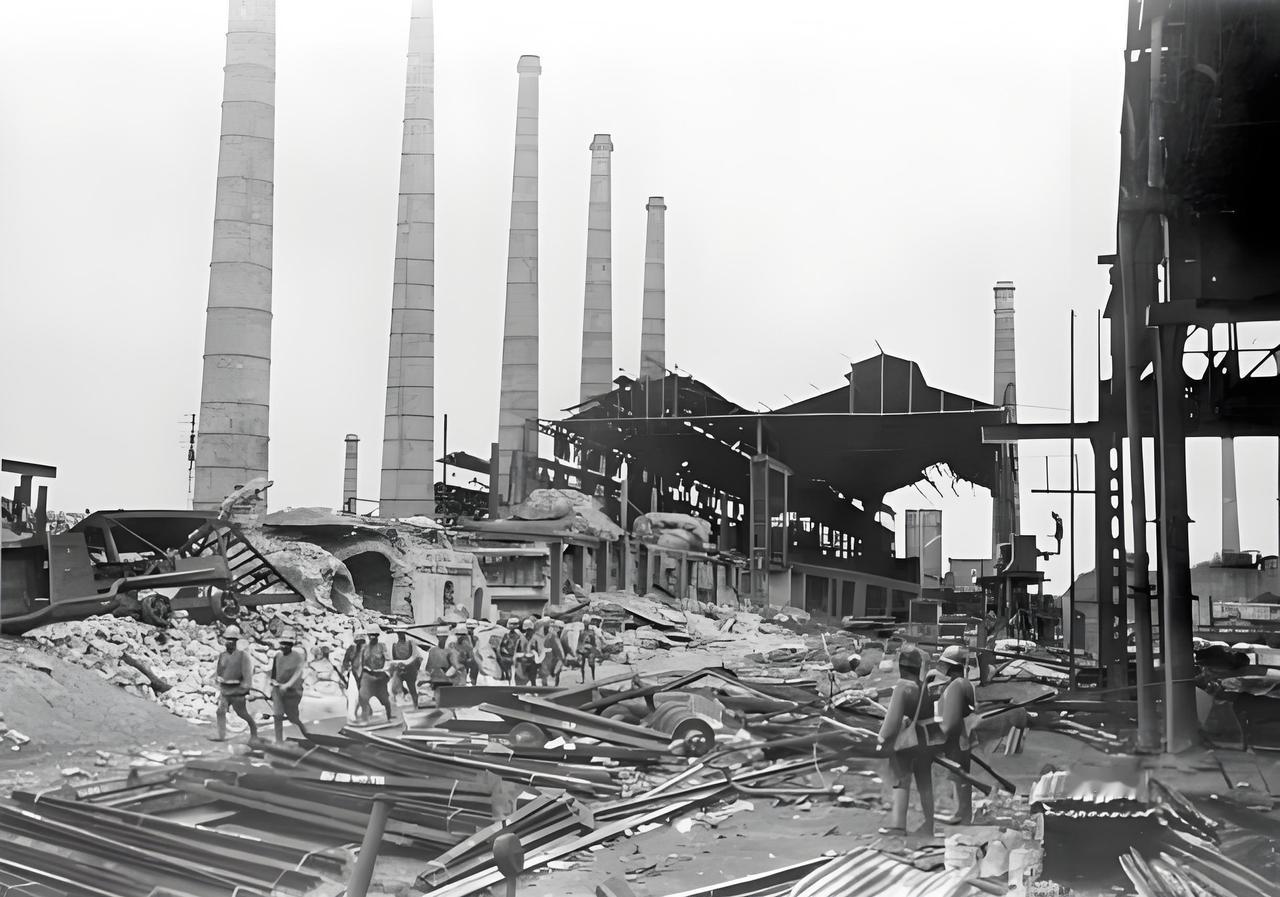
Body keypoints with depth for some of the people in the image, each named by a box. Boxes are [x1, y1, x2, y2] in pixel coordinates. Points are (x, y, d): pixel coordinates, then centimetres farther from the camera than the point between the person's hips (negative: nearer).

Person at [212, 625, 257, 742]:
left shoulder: (242, 655, -9)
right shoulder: (222, 656, 7)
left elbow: (247, 672, -11)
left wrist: (246, 686, -17)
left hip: (237, 689, -5)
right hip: (224, 689, 5)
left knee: (241, 712, 4)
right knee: (220, 711, -6)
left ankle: (253, 726, 28)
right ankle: (221, 735, -5)